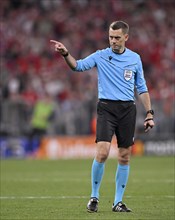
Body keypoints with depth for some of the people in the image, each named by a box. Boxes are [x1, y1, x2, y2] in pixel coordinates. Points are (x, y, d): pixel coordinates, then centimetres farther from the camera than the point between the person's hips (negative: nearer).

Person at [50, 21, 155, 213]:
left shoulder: (135, 58, 8)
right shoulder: (100, 56, 1)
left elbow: (142, 88, 14)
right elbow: (78, 66, -12)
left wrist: (149, 114, 8)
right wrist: (65, 54, -32)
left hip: (127, 110, 3)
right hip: (106, 108, -3)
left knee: (124, 157, 4)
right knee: (102, 152, -16)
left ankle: (118, 202, 13)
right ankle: (94, 197, -1)